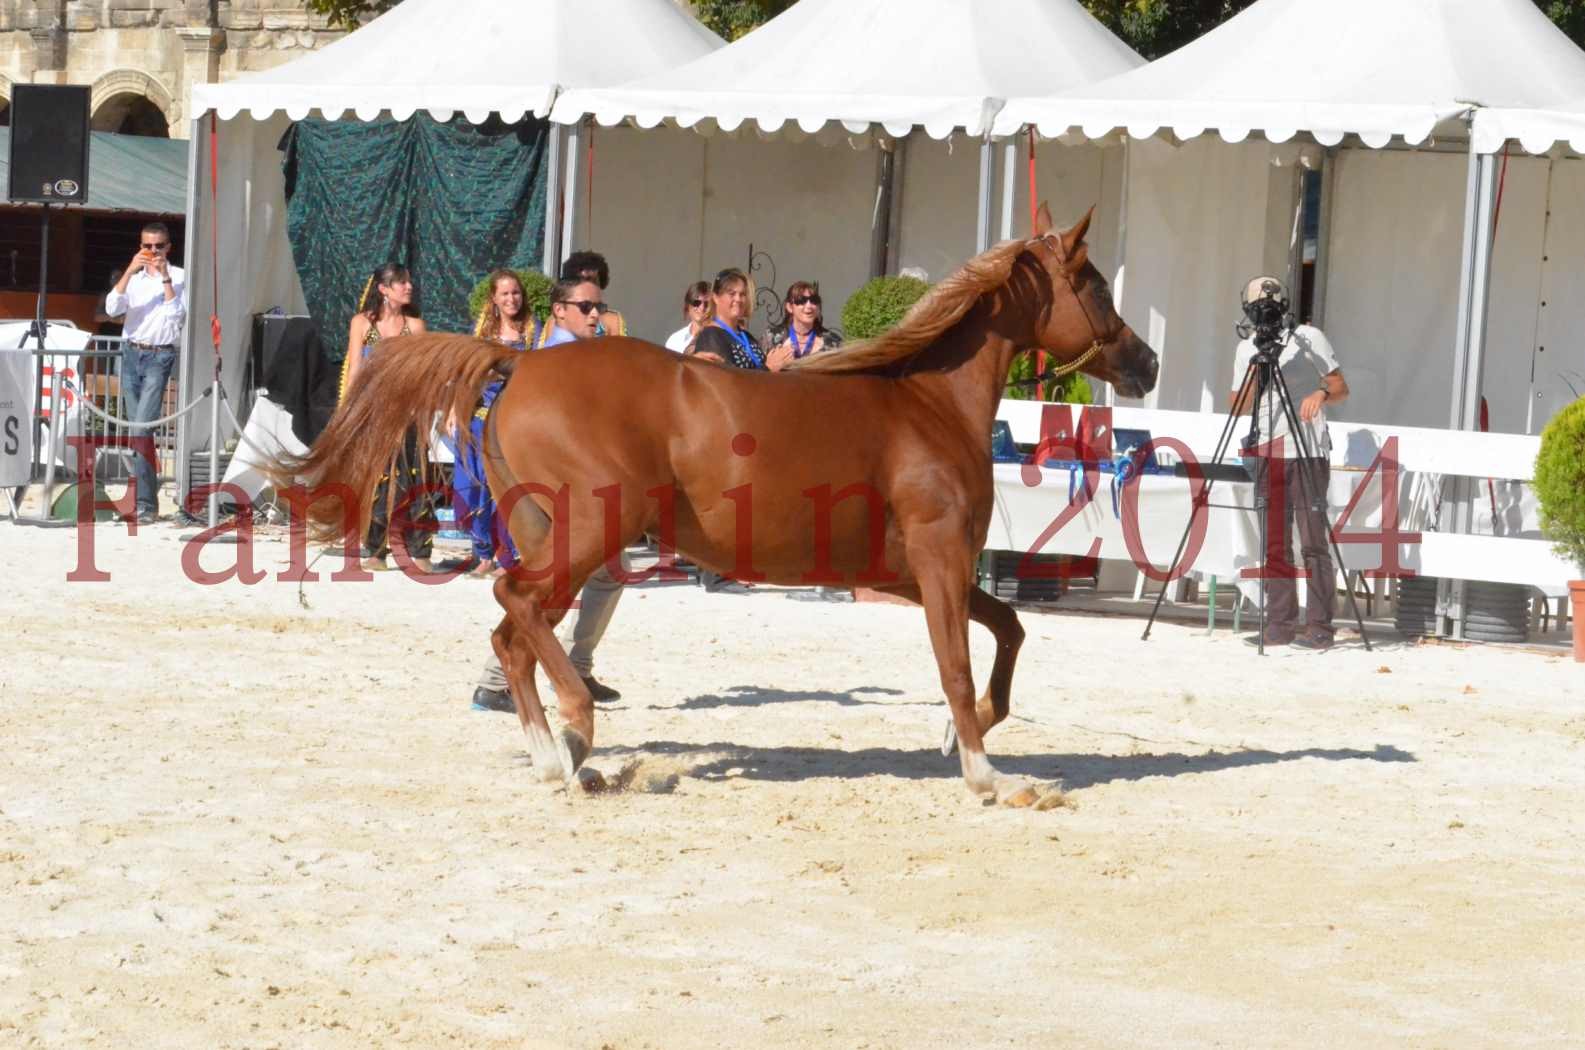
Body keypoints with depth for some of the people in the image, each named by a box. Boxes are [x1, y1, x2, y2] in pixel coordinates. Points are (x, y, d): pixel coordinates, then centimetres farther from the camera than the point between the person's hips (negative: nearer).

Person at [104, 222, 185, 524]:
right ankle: (147, 502, 12)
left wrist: (165, 278, -16)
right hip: (131, 353, 5)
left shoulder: (178, 277, 2)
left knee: (142, 428, -17)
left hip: (160, 355, -5)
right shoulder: (133, 277, 13)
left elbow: (178, 315, -11)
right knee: (136, 429, 6)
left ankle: (144, 505, -17)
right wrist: (130, 271, -11)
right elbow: (112, 309, -2)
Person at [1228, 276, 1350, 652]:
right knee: (1274, 543, 4)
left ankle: (1320, 627, -8)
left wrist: (1321, 393, -19)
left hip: (1308, 452, -5)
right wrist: (1256, 381, -9)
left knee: (1313, 540, -8)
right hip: (1267, 452, 5)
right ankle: (1280, 625, 8)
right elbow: (1237, 407, 9)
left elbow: (1342, 388, 2)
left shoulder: (1310, 339, 2)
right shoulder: (1248, 349, 13)